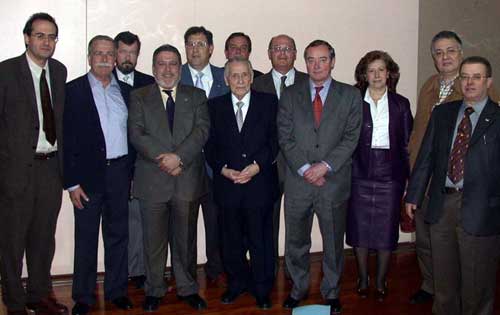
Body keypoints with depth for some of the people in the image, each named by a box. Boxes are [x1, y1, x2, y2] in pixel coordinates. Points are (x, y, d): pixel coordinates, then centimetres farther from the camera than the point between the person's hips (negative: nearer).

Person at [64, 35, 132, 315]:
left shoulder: (125, 90, 10)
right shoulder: (74, 90, -2)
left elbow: (131, 132, 11)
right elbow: (67, 138, -6)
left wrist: (131, 172, 4)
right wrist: (72, 182, -11)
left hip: (120, 173, 4)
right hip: (89, 175, -3)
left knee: (118, 235, 12)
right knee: (86, 239, 6)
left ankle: (117, 290, 26)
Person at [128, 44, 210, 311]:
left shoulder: (196, 96, 10)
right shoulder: (139, 97, 7)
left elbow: (202, 130, -3)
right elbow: (136, 135, -4)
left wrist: (179, 156, -17)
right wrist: (163, 159, -15)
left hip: (187, 179, 1)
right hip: (152, 180, -1)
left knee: (185, 239, 10)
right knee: (154, 240, 8)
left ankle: (187, 288, 26)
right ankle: (154, 290, 25)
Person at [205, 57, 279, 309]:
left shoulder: (268, 103, 4)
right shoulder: (215, 106, 8)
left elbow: (274, 141, -1)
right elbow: (210, 145, 5)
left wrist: (257, 165, -14)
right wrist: (224, 169, -10)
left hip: (260, 182, -1)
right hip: (227, 184, 2)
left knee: (260, 239, 6)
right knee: (231, 239, 13)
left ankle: (262, 288, 23)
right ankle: (237, 282, 32)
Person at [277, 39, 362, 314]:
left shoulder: (350, 95, 3)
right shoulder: (290, 95, 6)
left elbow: (351, 137, -4)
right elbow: (285, 137, -1)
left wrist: (325, 165, -15)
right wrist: (304, 168, -12)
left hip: (334, 182, -1)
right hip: (298, 181, 1)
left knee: (334, 242, 12)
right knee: (296, 242, 13)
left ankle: (331, 291, 30)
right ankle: (298, 287, 32)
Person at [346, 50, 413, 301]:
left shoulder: (401, 104, 5)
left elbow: (407, 144, 5)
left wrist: (408, 175, 0)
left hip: (390, 175, 1)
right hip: (359, 174, 0)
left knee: (386, 229, 6)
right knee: (359, 227, 8)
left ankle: (381, 282, 24)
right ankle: (363, 278, 26)